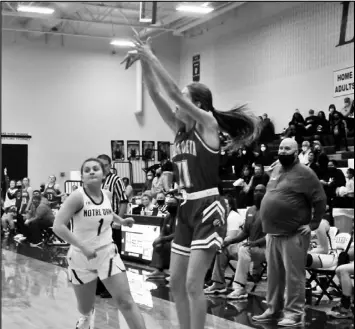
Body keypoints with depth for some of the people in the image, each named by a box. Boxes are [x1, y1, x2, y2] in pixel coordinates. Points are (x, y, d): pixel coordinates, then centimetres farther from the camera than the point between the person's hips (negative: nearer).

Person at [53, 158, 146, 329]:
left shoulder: (108, 195, -2)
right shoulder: (78, 196, -18)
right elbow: (58, 226, -27)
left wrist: (121, 221, 7)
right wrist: (83, 247, -30)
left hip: (107, 253, 3)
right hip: (81, 257, -3)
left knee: (126, 302, -4)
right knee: (85, 308, 12)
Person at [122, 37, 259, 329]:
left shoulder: (208, 124, -8)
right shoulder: (180, 128, 11)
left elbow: (173, 92, -16)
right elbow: (156, 94, 6)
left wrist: (150, 56, -11)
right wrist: (144, 61, -3)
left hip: (208, 209, -8)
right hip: (187, 209, 8)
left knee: (193, 285, -10)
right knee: (177, 283, 10)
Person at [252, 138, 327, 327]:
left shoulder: (304, 173, -8)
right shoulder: (276, 169, 14)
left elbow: (320, 201, -8)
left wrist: (313, 225, -11)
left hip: (293, 234, -7)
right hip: (272, 233, 7)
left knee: (293, 276, -3)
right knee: (273, 275, 13)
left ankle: (294, 313, 4)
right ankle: (273, 309, 23)